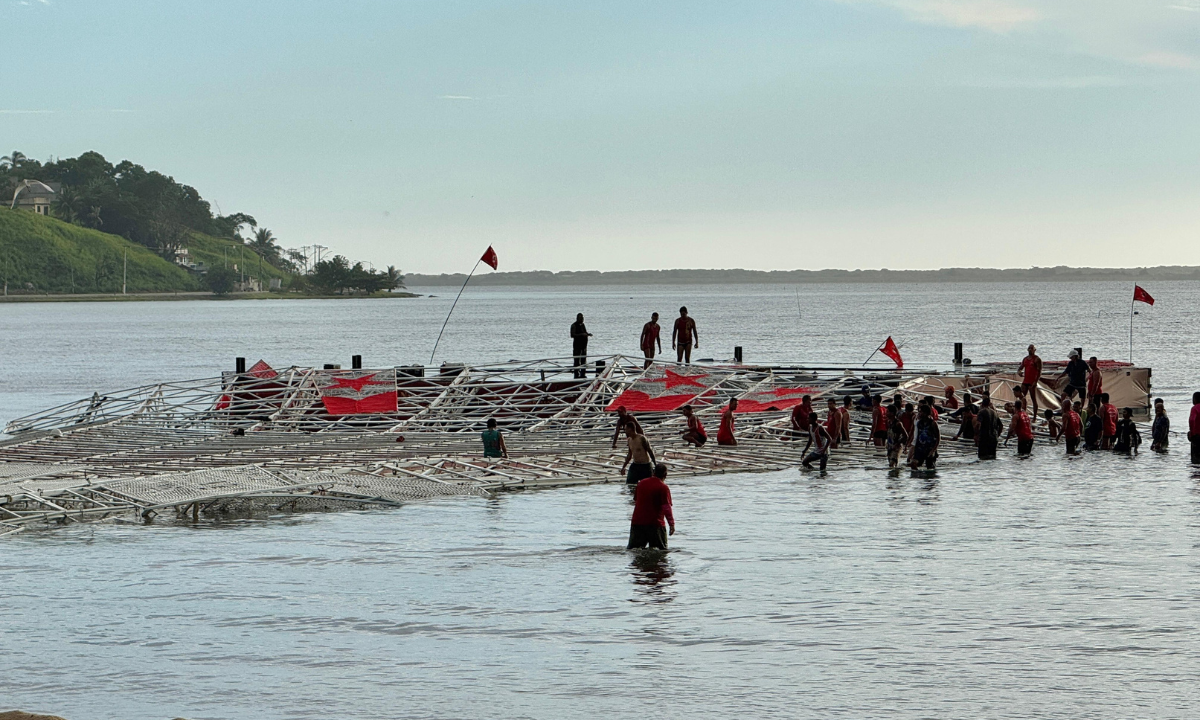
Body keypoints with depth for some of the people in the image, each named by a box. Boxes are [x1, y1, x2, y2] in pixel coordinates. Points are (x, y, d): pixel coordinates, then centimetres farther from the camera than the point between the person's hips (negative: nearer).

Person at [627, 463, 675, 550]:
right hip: (655, 523, -4)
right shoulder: (663, 487, -9)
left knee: (632, 547, 11)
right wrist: (672, 524, -13)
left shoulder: (641, 483, 10)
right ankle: (654, 549, -28)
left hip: (637, 522, 4)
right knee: (662, 549, 3)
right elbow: (666, 507, -15)